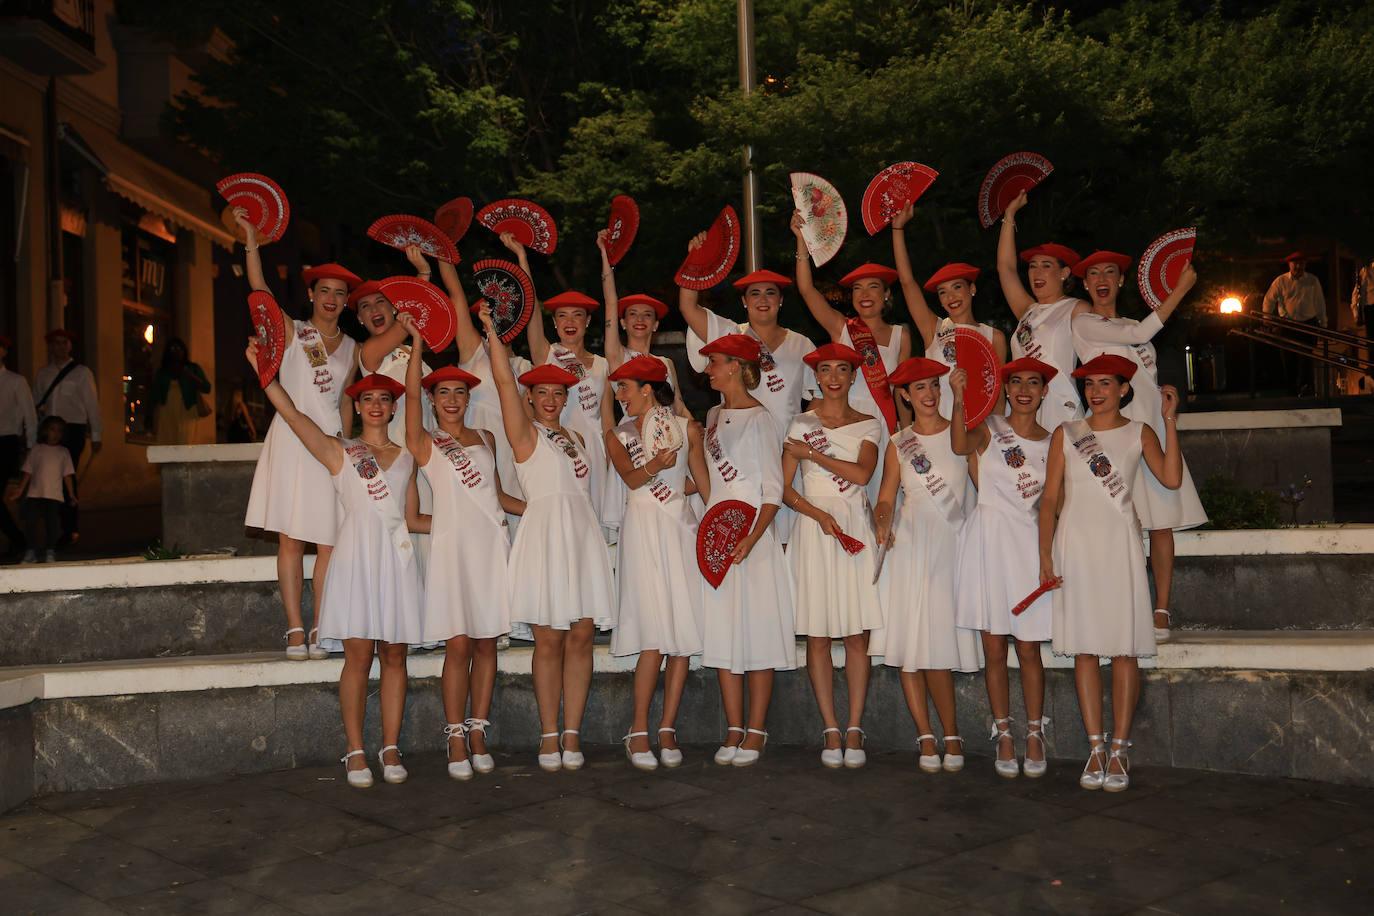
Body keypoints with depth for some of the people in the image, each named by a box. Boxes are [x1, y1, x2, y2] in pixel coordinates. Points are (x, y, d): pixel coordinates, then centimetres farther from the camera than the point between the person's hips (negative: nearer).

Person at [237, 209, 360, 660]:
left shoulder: (351, 347, 13)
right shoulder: (291, 331, 3)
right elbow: (260, 291, -11)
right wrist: (251, 242, -21)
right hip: (293, 437, -3)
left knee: (329, 542, -2)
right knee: (291, 538, -3)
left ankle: (321, 628, 4)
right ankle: (295, 629, 1)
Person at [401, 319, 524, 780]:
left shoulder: (486, 438, 17)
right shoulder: (424, 443, 5)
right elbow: (411, 393, -10)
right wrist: (417, 341, -11)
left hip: (492, 543, 4)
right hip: (452, 544, -4)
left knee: (486, 642, 3)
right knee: (458, 645, -6)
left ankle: (478, 732, 11)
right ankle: (456, 740, 2)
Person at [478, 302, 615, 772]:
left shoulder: (575, 439, 20)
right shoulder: (526, 434, 3)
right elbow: (504, 380, -7)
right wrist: (490, 328, -11)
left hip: (583, 536, 5)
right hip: (545, 535, -5)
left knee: (581, 638, 1)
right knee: (549, 641, -4)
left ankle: (572, 735, 6)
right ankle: (548, 736, 5)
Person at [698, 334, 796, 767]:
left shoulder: (758, 418, -7)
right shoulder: (715, 415, 14)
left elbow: (773, 491, -11)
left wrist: (751, 539, -22)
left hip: (753, 535, -7)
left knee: (757, 631, -2)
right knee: (722, 632, 6)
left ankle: (756, 731, 5)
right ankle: (734, 729, 12)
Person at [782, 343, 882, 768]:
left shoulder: (869, 424, 10)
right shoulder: (801, 423, 7)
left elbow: (862, 473, -8)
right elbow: (784, 488, 2)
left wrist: (812, 453, -7)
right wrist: (818, 513, -13)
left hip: (856, 527, 1)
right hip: (813, 527, -1)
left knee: (857, 634, -1)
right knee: (817, 634, -1)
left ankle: (854, 730, 6)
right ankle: (831, 730, 6)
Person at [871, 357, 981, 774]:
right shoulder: (898, 444, 11)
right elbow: (886, 499, 7)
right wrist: (883, 523, -12)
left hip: (952, 544, -2)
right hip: (910, 547, 2)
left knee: (937, 646, -8)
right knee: (909, 644, 0)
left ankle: (948, 737, 6)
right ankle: (928, 737, 9)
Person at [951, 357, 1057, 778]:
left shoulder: (1051, 442, 10)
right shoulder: (989, 428, 1)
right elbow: (960, 445, -23)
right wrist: (958, 399, -38)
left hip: (1028, 542, 2)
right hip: (988, 539, -1)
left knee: (1029, 648, 3)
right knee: (993, 649, 3)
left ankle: (1034, 735, 16)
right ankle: (1003, 735, 15)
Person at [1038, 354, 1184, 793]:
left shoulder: (1139, 433, 7)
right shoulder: (1065, 434, 9)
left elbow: (1171, 478, -10)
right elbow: (1050, 498, 7)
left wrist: (1170, 421, -10)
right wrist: (1045, 554, -2)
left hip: (1119, 543, -1)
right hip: (1075, 543, 1)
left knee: (1124, 649, -2)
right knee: (1084, 649, 1)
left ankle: (1119, 750, 6)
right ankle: (1095, 749, 8)